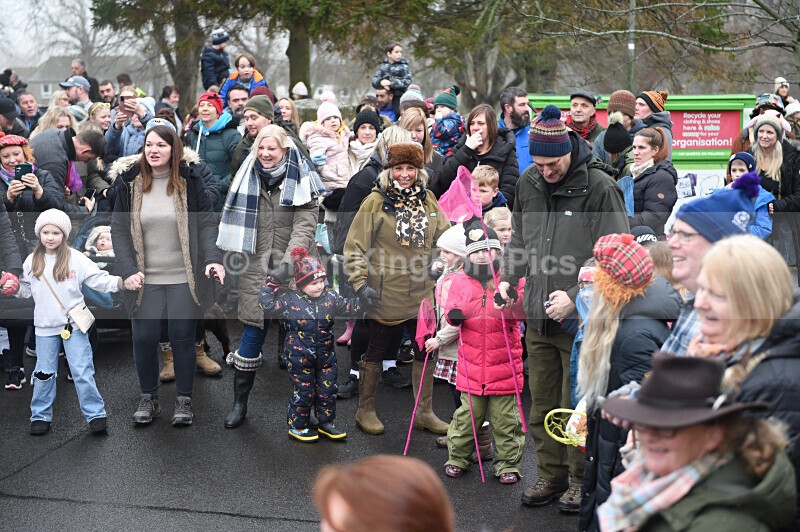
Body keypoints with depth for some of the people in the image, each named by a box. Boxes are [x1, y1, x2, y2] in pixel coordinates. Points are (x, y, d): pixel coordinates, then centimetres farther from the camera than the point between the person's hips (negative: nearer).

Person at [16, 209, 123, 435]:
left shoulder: (75, 258, -8)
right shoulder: (32, 261, 1)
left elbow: (99, 279, -11)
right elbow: (25, 289, 11)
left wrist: (121, 282, -25)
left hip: (73, 323, -2)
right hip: (45, 326, 3)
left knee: (83, 372, 0)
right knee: (44, 373, 11)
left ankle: (95, 414, 10)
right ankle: (41, 415, 24)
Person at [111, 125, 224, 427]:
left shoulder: (190, 180, -2)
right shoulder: (128, 182, 0)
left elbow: (206, 223, -2)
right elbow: (119, 229, 0)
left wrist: (212, 258, -17)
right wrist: (128, 270, -11)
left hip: (184, 278, -1)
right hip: (145, 278, 1)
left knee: (183, 337, 5)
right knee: (144, 338, 4)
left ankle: (184, 400, 21)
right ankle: (148, 398, 24)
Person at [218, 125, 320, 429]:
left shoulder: (301, 180, -2)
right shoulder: (248, 178, 8)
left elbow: (305, 226, -10)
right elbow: (234, 219, 14)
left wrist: (288, 263, -21)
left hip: (291, 268, -2)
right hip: (255, 264, 2)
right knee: (253, 329, 0)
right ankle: (240, 402, 9)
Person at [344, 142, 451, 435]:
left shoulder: (427, 199, 6)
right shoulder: (376, 201, -8)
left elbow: (443, 237, 17)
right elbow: (354, 247, -9)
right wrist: (361, 283, -16)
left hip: (423, 292, 5)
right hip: (386, 294, -5)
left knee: (426, 350, 11)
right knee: (377, 350, 8)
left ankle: (424, 412, 25)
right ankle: (365, 410, 23)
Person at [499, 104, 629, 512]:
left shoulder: (600, 187, -11)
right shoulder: (528, 184, 7)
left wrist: (575, 296, -19)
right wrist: (508, 278, 5)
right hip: (538, 316, 6)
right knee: (542, 402, 14)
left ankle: (582, 478, 20)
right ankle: (551, 474, 28)